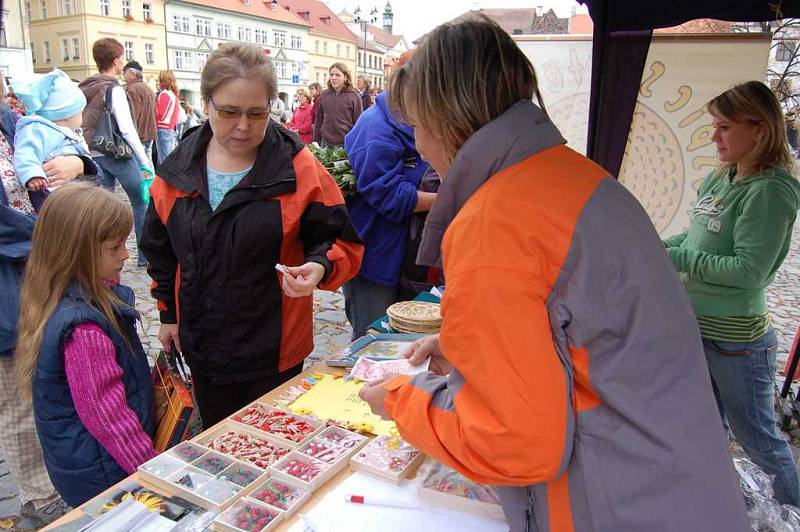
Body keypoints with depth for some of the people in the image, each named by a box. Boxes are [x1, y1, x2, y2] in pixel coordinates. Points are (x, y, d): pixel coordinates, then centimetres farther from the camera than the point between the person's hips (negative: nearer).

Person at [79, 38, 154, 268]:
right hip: (117, 154, -7)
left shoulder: (84, 89, 11)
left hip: (94, 155, 7)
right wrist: (147, 164, -17)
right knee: (141, 202, 4)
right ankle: (146, 255, 7)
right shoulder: (114, 89, -12)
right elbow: (127, 130, -18)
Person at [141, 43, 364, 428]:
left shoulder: (298, 168, -15)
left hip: (273, 352, -4)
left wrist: (320, 266, -30)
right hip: (202, 346, 5)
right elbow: (162, 249, 12)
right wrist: (169, 312, 15)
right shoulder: (178, 169, -1)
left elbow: (343, 242, -9)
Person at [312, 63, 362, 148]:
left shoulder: (353, 96, -2)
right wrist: (316, 142, 9)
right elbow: (318, 121, 13)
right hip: (326, 144, 3)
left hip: (346, 144, -3)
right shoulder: (324, 96, 8)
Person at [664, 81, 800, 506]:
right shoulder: (719, 179, 4)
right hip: (697, 327, 8)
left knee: (758, 438, 10)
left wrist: (677, 258, -18)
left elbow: (749, 270, -22)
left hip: (736, 339, -8)